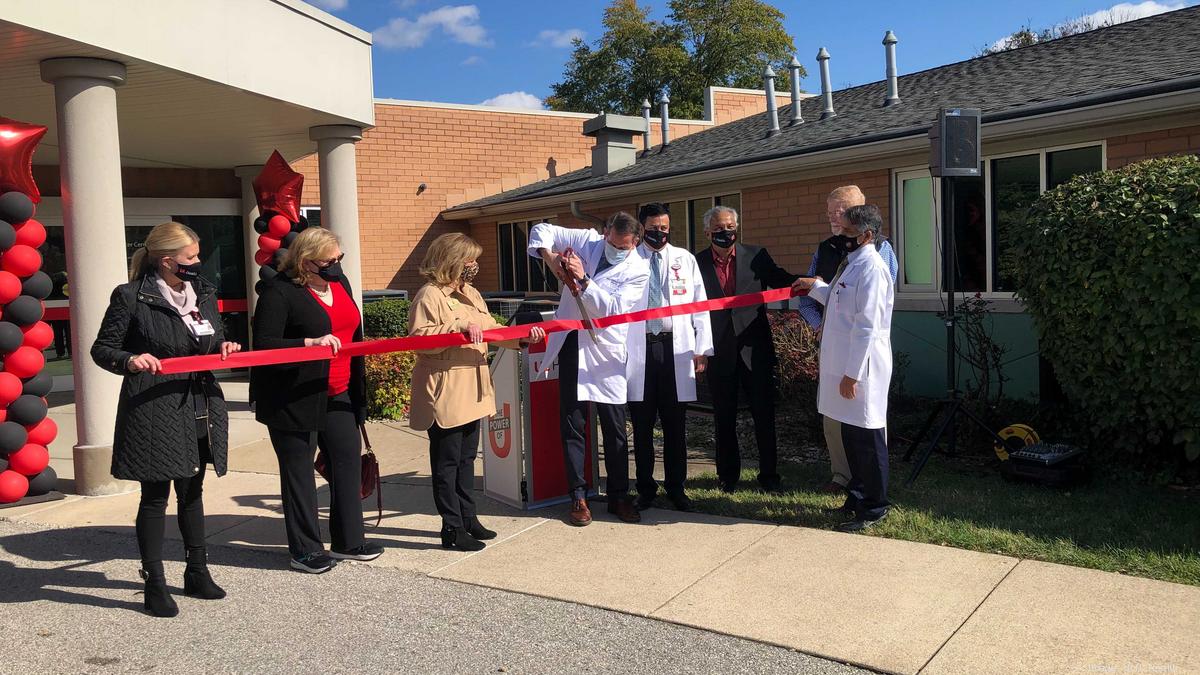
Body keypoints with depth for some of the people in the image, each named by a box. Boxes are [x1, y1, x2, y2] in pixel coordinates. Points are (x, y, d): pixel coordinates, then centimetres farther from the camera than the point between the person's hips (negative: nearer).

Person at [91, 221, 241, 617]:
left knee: (192, 492, 17)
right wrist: (130, 361, -25)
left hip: (200, 408, 6)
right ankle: (154, 584, 15)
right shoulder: (131, 298, -9)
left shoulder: (205, 293, 9)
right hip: (153, 410, -6)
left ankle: (197, 572, 30)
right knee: (155, 496, 2)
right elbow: (102, 349, -5)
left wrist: (224, 347, -3)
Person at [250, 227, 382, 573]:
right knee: (298, 471, 4)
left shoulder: (339, 282, 10)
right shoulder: (279, 291, -14)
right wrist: (311, 343, -30)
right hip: (294, 399, -8)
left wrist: (357, 386, 22)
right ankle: (304, 550, 16)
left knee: (348, 459, 10)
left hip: (337, 394, 8)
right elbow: (263, 344, -19)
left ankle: (347, 541, 24)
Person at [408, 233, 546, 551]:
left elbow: (491, 330, 15)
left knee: (466, 458, 17)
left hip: (471, 393, 9)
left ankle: (468, 518, 28)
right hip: (444, 396, -9)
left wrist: (522, 337, -1)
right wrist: (459, 327, -31)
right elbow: (419, 338, -22)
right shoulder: (430, 296, -12)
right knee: (447, 462, 0)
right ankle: (452, 528, 8)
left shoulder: (471, 295, 15)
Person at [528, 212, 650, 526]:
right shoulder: (588, 240, 3)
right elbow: (542, 230, 8)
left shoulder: (638, 270, -5)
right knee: (573, 424, 5)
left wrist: (583, 280, -22)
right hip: (572, 343, 2)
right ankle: (578, 497, 14)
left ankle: (619, 497, 17)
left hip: (606, 350, -2)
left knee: (614, 426, 3)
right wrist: (550, 257, -9)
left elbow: (612, 308, -16)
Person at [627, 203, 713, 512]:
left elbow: (700, 305, 9)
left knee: (675, 424, 7)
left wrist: (702, 349, 3)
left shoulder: (685, 259, 10)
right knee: (642, 425, 6)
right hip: (639, 349, -1)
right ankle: (645, 488, 18)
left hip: (676, 349, 1)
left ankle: (676, 487, 19)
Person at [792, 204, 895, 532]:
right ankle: (857, 496, 32)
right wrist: (815, 286, 21)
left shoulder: (871, 268, -17)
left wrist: (852, 374, -21)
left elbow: (867, 327, -21)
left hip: (861, 369, -9)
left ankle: (873, 508, 15)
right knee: (851, 437, 18)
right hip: (845, 366, 10)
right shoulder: (852, 263, 13)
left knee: (867, 441, 2)